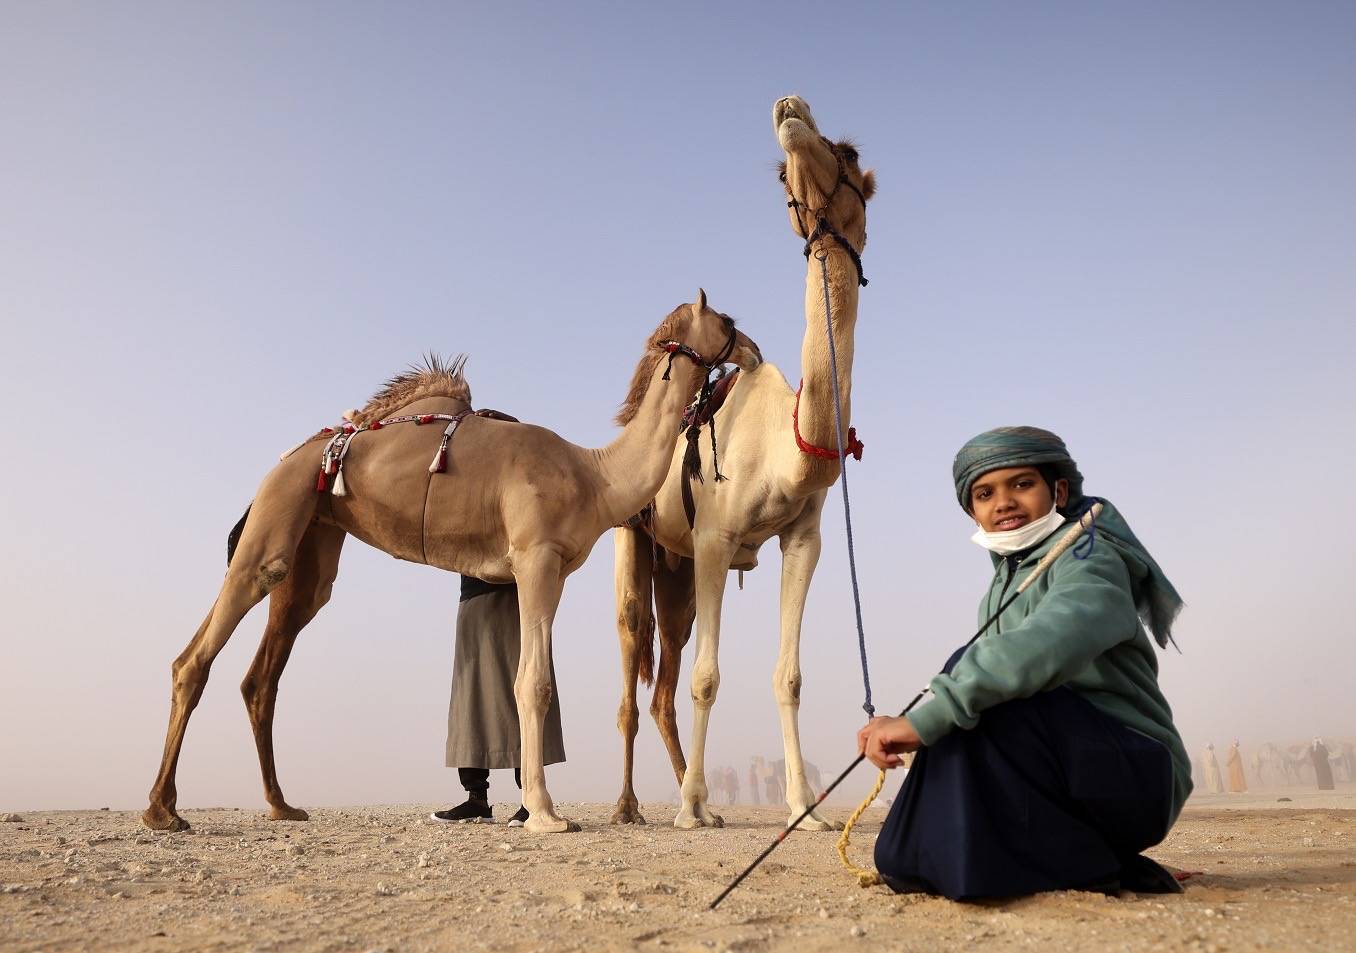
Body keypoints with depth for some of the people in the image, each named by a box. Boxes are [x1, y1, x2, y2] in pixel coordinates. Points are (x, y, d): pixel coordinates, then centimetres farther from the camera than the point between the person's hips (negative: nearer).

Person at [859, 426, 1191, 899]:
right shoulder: (1008, 578, 13)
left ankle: (1072, 866, -15)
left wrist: (924, 719, -42)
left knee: (970, 672, -25)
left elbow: (1054, 639, -35)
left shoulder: (1089, 555, -13)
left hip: (1137, 775, -8)